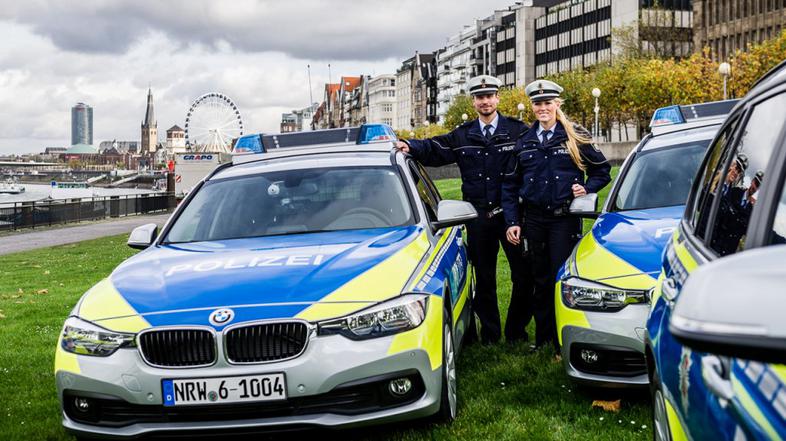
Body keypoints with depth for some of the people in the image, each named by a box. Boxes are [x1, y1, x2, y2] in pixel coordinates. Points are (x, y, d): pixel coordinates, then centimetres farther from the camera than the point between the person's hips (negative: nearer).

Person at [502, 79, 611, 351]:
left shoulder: (575, 138, 1)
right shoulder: (524, 142, 9)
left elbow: (602, 170, 9)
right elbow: (510, 185, 11)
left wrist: (587, 189, -9)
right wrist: (512, 221, 4)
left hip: (565, 219, -3)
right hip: (534, 220, 4)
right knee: (540, 280, 11)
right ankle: (542, 337, 21)